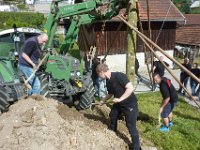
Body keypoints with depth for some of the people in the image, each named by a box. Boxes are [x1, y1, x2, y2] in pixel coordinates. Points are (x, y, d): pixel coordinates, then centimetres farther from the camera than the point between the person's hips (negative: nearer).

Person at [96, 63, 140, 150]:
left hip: (130, 104, -9)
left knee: (131, 126, -5)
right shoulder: (108, 81, 1)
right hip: (118, 103, 9)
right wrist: (103, 101, 25)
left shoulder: (119, 76, -27)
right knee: (112, 116, 25)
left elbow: (130, 88, -33)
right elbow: (110, 93, 19)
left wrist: (120, 99, -33)